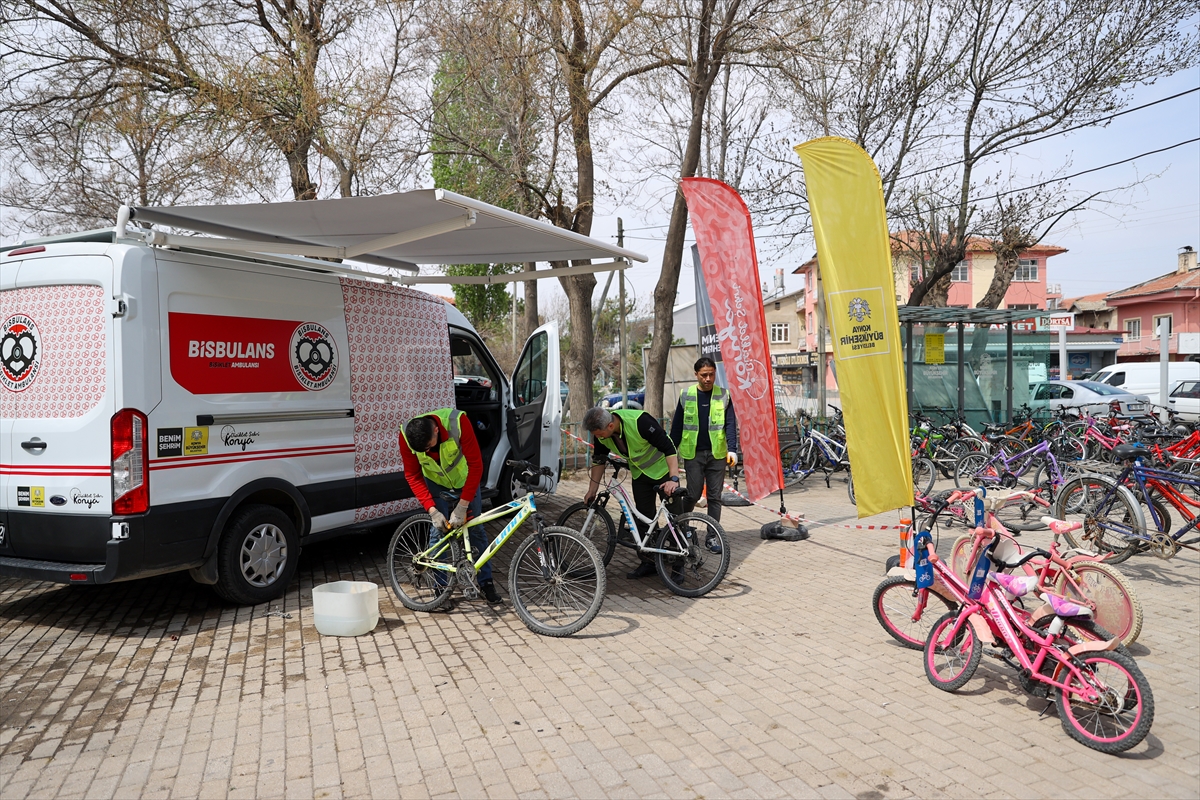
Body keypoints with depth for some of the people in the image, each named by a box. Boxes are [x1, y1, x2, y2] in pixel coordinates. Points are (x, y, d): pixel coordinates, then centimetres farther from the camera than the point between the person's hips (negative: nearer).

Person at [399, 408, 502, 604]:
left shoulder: (458, 422, -38)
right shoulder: (406, 436, -29)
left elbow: (476, 465, -31)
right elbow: (413, 476, -17)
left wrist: (462, 507, -30)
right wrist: (432, 511, -26)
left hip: (466, 481, -1)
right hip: (436, 485, 1)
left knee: (476, 530, 4)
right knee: (438, 531, -6)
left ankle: (486, 582, 18)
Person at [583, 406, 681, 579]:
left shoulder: (639, 421, -35)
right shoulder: (601, 431, -15)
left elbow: (669, 448, -32)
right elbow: (599, 459, 2)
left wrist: (674, 479, -39)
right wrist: (593, 488, 3)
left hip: (663, 468, -6)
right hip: (640, 473, 6)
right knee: (643, 518, 6)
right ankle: (648, 563, 15)